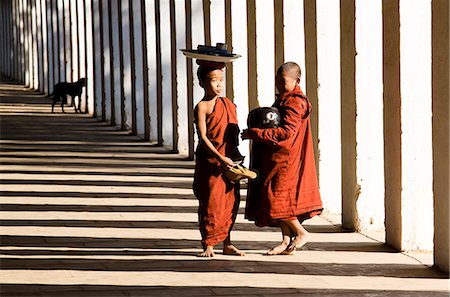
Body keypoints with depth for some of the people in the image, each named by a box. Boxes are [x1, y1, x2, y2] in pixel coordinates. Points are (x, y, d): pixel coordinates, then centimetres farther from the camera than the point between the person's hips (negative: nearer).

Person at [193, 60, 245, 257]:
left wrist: (236, 157, 11)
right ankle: (208, 245, 4)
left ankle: (227, 244, 16)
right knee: (210, 202, -4)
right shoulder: (202, 107, -9)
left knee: (230, 201, 7)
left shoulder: (228, 104, 12)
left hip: (230, 162, 6)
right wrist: (220, 158, -22)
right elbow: (203, 138, -15)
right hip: (209, 163, -6)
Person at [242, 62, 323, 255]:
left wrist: (255, 134, -25)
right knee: (282, 202, 10)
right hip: (276, 159, 10)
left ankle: (301, 233, 2)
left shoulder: (295, 103, -17)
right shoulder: (283, 99, 16)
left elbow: (287, 132, -26)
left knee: (278, 200, -9)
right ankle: (286, 241, 13)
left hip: (286, 160, -10)